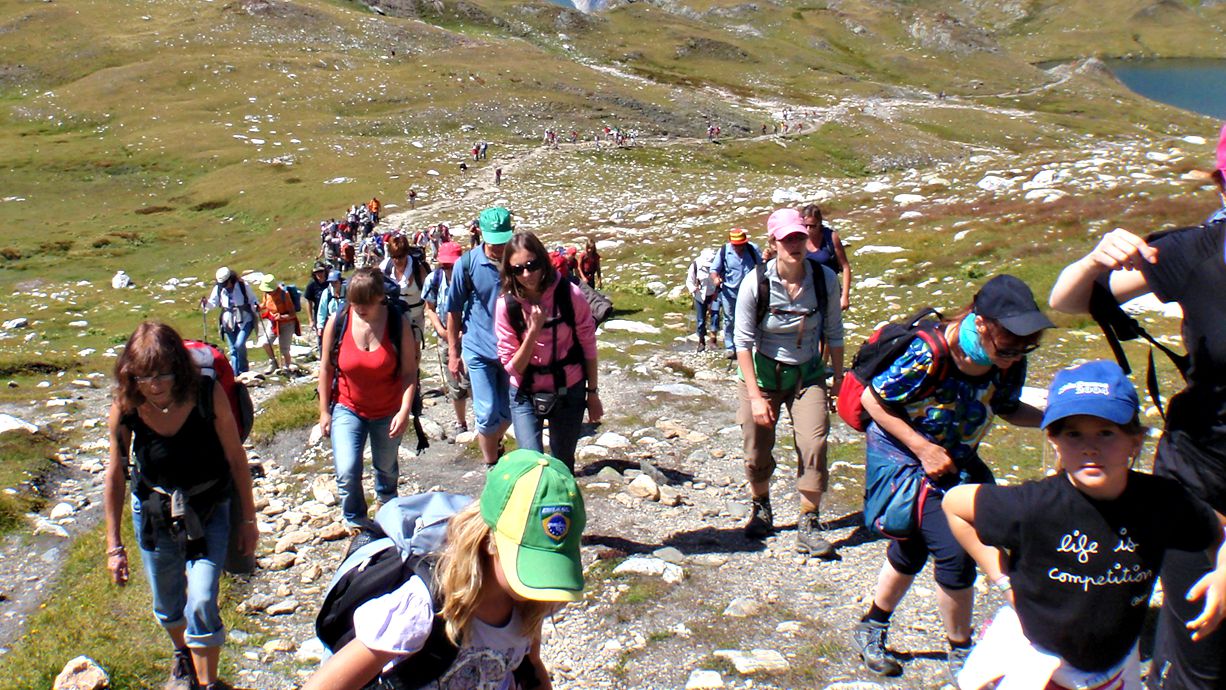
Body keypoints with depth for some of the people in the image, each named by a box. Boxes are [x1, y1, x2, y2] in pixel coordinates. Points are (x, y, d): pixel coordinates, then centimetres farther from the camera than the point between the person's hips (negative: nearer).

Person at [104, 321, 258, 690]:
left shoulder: (208, 394, -25)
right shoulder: (125, 407, -19)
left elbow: (236, 458, -13)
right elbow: (116, 473, -6)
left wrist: (248, 519, -5)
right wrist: (114, 544, -1)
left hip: (208, 510, -2)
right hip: (153, 513, 2)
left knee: (202, 603, -12)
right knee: (167, 604, 19)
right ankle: (182, 656, 51)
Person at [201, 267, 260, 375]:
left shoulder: (243, 285, -6)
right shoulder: (218, 288, 2)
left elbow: (252, 299, 3)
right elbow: (213, 303, 4)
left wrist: (255, 307, -16)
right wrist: (206, 303, -17)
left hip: (245, 321, -4)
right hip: (228, 322, 4)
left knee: (239, 344, -18)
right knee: (233, 349, 6)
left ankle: (243, 370, 2)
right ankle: (235, 374, 13)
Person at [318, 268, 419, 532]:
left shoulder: (398, 322, -17)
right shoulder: (338, 321, -14)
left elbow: (409, 371, -14)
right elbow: (325, 368, -4)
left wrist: (405, 411, -23)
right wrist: (324, 411, -1)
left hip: (388, 412, 0)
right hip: (347, 409, 0)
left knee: (386, 468, 20)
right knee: (347, 473, -13)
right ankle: (354, 521, 16)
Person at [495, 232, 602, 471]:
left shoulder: (570, 294, -16)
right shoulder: (507, 305, -15)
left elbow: (588, 345, -4)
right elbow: (511, 366, -12)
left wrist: (592, 392, 0)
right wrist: (533, 330, -25)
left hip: (569, 391, 1)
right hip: (526, 395, 0)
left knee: (563, 464, 14)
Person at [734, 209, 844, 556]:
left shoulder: (824, 278, -11)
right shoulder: (755, 283, -19)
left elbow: (834, 332, 1)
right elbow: (743, 341, -15)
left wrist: (839, 378, 4)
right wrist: (755, 396, -18)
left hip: (808, 375, 1)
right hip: (762, 373, -1)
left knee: (813, 446, -12)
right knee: (758, 449, 7)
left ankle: (808, 525, 2)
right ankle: (762, 509, 35)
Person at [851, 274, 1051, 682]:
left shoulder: (1010, 364, -15)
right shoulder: (927, 356, -33)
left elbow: (1008, 409, 2)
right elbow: (872, 399, -22)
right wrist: (923, 448, -25)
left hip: (957, 460, 7)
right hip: (903, 457, -7)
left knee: (911, 549, 19)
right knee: (953, 552, -14)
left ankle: (871, 630, 41)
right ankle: (961, 656, 9)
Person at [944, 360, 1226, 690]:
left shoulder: (1164, 501, -17)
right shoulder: (1034, 506, -28)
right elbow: (953, 502, -14)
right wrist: (1003, 579, -13)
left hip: (1115, 662, 4)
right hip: (1033, 651, -4)